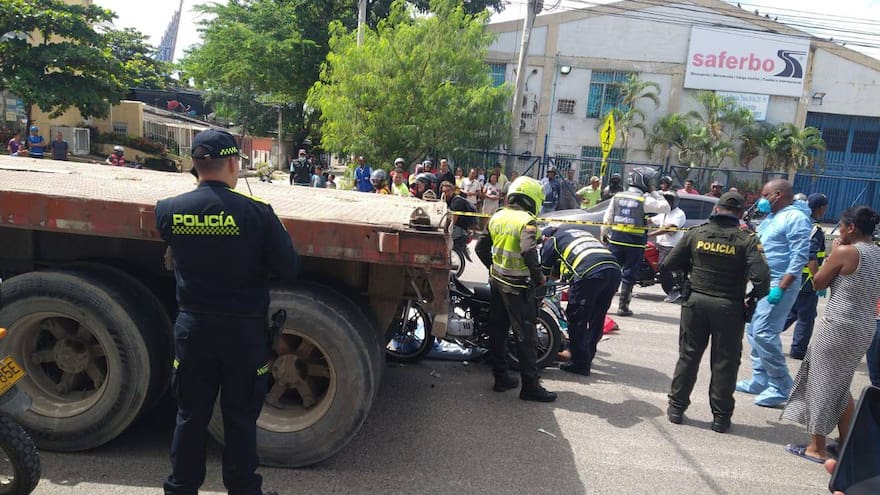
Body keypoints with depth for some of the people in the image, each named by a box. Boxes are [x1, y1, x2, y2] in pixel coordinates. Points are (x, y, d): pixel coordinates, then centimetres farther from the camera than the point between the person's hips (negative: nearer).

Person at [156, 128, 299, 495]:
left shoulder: (168, 210, -7)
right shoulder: (257, 213, -18)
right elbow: (289, 270, -11)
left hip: (193, 327, 3)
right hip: (244, 330, -2)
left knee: (191, 414, 18)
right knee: (240, 416, 13)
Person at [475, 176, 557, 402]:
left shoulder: (497, 217, 7)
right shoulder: (527, 221, -16)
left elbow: (481, 248, 10)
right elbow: (529, 252, -28)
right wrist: (539, 277, -14)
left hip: (497, 281, 8)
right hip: (518, 286, -8)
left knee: (498, 330, 14)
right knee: (525, 335, -1)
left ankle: (500, 378, 23)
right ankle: (530, 386, 5)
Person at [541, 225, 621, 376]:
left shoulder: (550, 242, 20)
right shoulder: (581, 230, 37)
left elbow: (544, 274, 23)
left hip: (589, 273, -6)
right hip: (614, 269, 7)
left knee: (576, 319, 7)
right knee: (597, 318, 19)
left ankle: (580, 364, 10)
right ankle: (587, 356, 31)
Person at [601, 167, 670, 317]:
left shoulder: (617, 196, 6)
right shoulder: (645, 200, -8)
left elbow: (607, 218, 8)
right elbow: (665, 207, -3)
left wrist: (604, 234, 19)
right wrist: (654, 193, 3)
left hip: (616, 240, 4)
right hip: (635, 243, -4)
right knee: (629, 275, 4)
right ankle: (623, 307, 7)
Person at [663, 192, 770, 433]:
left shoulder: (696, 233, -2)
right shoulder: (747, 240, -8)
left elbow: (669, 264, -1)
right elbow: (761, 276, -18)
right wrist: (754, 297, 1)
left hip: (696, 301, 2)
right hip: (729, 307, -2)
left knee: (688, 356, 12)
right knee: (725, 363, 9)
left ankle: (676, 408, 19)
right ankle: (721, 417, 17)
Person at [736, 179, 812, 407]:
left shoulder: (795, 217, -13)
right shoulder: (771, 217, 16)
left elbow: (800, 256, -20)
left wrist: (781, 287, -25)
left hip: (779, 285, -10)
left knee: (764, 333, -13)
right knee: (754, 331, 12)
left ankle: (781, 387, -2)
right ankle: (760, 380, 21)